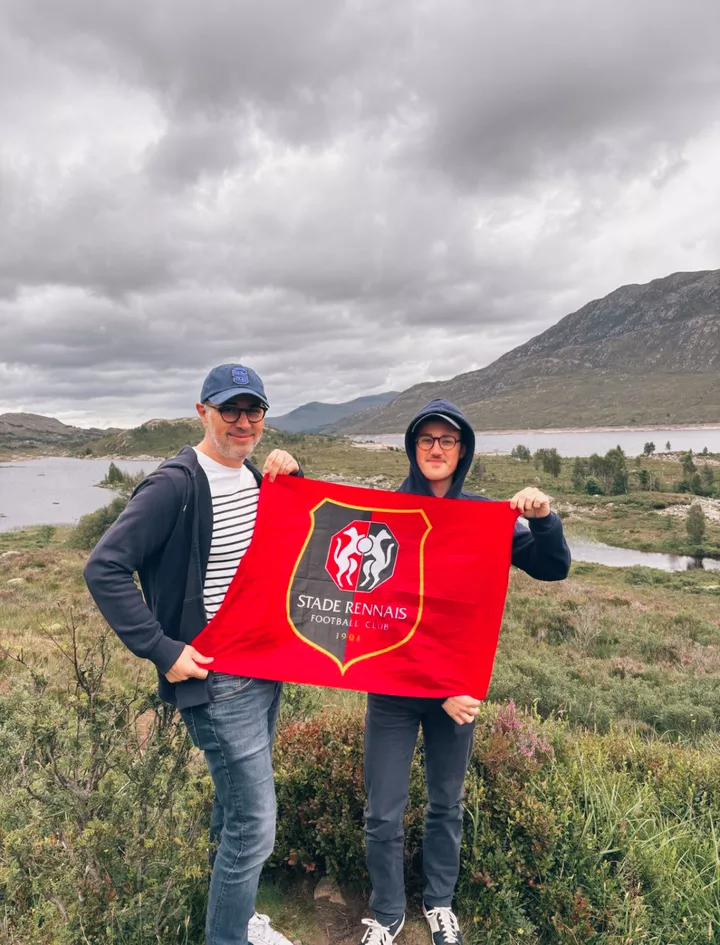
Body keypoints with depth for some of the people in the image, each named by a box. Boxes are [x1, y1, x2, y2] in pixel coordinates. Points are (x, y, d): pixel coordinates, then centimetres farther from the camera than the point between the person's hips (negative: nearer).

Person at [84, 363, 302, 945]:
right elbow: (104, 569, -21)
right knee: (254, 823, 0)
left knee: (236, 805, 24)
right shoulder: (176, 484, -17)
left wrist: (293, 478, -1)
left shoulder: (258, 478, 6)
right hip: (216, 679, -8)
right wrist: (162, 650, -20)